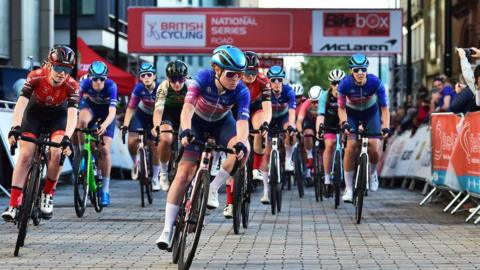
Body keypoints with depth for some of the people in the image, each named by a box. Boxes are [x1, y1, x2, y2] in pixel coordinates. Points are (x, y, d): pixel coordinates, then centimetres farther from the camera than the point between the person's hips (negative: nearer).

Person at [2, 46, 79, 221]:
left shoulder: (72, 86, -29)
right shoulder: (36, 77, -30)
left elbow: (72, 114, -38)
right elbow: (21, 103, -37)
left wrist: (66, 139, -54)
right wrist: (15, 128, -52)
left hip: (58, 116, 0)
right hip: (35, 114, 0)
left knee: (56, 153, -23)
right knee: (25, 155, -13)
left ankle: (47, 195, 0)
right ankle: (13, 206, -14)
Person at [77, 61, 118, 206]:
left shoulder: (111, 86, -33)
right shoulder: (85, 83, -28)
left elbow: (112, 112, -40)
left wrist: (104, 125, -58)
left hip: (106, 113, -1)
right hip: (91, 106, 1)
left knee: (105, 149, -11)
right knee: (82, 121, -37)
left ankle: (105, 190, -2)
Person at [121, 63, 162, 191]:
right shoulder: (139, 88, -24)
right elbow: (131, 108, -21)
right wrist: (125, 125, -32)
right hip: (141, 114, 1)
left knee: (155, 147, -5)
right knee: (132, 142, -17)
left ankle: (155, 179, 12)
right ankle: (135, 162, 16)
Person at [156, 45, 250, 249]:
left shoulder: (241, 92, -27)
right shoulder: (203, 79, -32)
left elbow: (242, 120, -38)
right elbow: (188, 107, -42)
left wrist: (241, 142, -58)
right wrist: (185, 130, -60)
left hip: (221, 122, 2)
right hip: (197, 121, -1)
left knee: (243, 149, -31)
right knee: (184, 173, -13)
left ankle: (213, 188, -12)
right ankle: (167, 229, -10)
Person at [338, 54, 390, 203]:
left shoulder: (375, 82, -29)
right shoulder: (345, 83, -28)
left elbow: (384, 108, -23)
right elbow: (341, 108, -17)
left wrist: (386, 126, -37)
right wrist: (344, 123, -34)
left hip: (371, 112, 0)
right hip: (351, 113, 0)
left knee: (374, 149, -14)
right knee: (350, 146, -18)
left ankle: (372, 171, 21)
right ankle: (348, 188, -9)